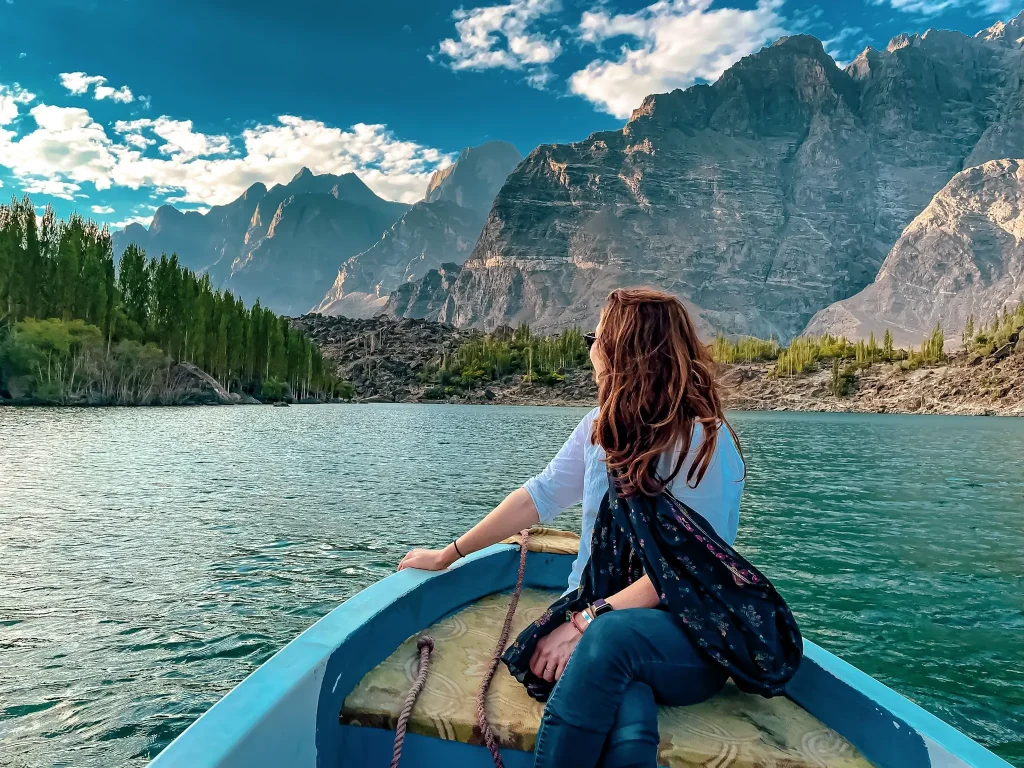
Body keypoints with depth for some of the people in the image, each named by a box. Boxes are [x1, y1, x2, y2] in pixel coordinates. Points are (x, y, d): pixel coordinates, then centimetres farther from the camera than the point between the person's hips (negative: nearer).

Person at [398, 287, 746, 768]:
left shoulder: (706, 440, -13)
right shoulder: (602, 425, 5)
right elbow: (539, 496, 11)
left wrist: (591, 621, -26)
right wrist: (448, 555, 16)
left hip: (687, 636, -3)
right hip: (595, 615, 3)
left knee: (610, 639, -39)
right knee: (629, 726, -34)